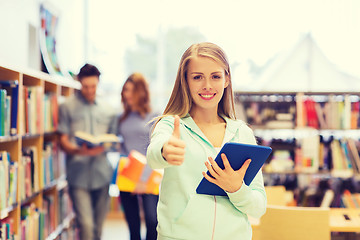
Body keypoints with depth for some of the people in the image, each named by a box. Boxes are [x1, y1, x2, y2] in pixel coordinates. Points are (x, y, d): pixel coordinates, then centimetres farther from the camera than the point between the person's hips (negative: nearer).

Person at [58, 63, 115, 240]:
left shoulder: (106, 110, 16)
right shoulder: (68, 107, 5)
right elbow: (63, 142, 0)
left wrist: (102, 147, -4)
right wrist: (79, 150, -20)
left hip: (102, 174, 4)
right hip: (79, 175, -4)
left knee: (98, 226, 11)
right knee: (86, 224, -13)